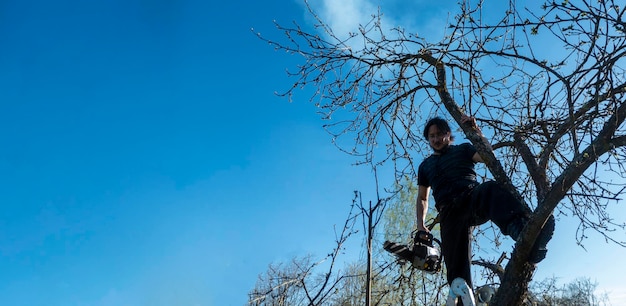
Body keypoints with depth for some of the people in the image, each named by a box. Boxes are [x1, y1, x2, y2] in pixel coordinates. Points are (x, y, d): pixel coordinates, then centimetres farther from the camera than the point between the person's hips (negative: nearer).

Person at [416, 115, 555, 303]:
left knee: (490, 190, -41)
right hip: (450, 212, 3)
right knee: (456, 263, -18)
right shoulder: (425, 166, 30)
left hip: (472, 197, -2)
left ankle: (525, 230, -70)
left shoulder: (463, 149, 23)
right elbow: (422, 198, 29)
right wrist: (420, 224, 13)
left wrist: (475, 129, -2)